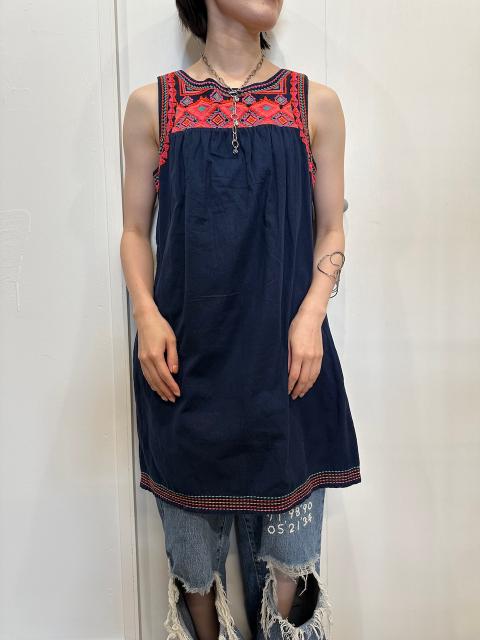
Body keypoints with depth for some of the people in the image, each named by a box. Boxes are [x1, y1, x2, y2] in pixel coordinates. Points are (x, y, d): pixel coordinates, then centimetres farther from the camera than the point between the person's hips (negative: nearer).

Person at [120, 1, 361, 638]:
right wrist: (148, 316, -8)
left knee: (288, 560, 7)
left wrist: (311, 317, -7)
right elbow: (135, 231, 8)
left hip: (285, 356, 1)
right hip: (184, 355, 0)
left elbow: (331, 230, 8)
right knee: (193, 552, 13)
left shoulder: (316, 103, 9)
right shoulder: (151, 105, 7)